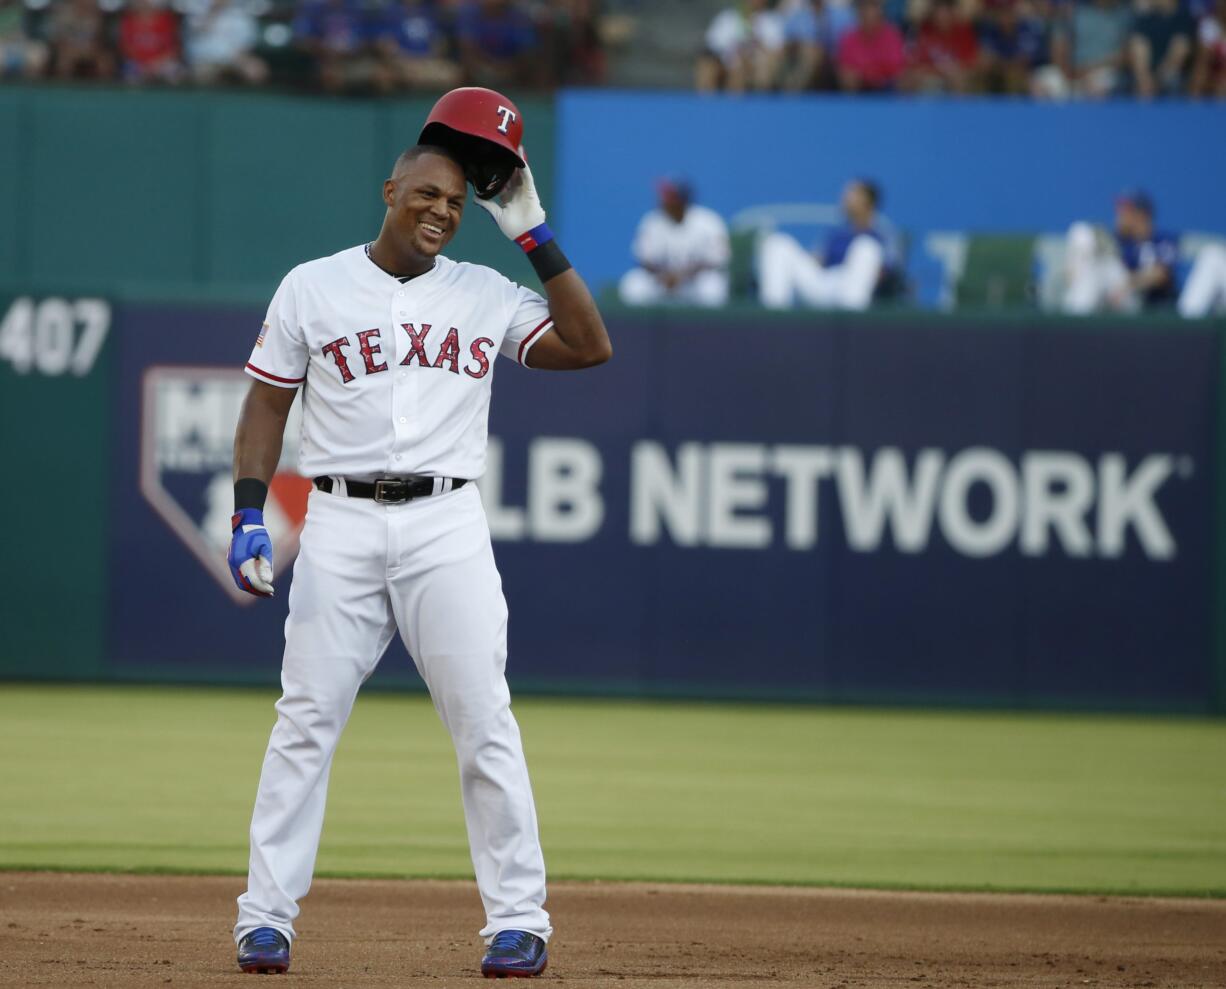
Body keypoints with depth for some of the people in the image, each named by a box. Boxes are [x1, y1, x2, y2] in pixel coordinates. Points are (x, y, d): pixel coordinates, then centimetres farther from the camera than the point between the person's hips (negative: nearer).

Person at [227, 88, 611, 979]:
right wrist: (250, 519, -3)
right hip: (340, 524, -1)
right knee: (306, 720, -3)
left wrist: (535, 236, -2)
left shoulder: (484, 295, 9)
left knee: (485, 723, -4)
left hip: (448, 527, 1)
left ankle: (519, 920, 1)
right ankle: (266, 916, 2)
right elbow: (266, 404, 8)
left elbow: (590, 346, 0)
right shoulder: (312, 288, 6)